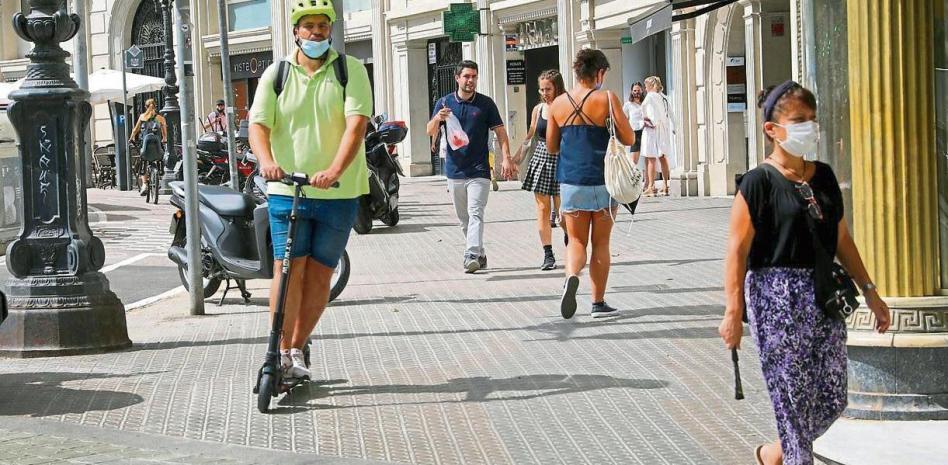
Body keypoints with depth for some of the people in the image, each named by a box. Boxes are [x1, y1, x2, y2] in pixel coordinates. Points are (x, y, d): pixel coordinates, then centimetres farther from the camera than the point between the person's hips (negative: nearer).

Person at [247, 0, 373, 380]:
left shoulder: (351, 71, 0)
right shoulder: (276, 74, 4)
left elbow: (357, 124, -13)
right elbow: (258, 125, -3)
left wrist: (334, 170, -29)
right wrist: (267, 161, -26)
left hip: (338, 192, 0)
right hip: (286, 190, 0)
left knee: (319, 273, 5)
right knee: (288, 268, -7)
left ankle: (297, 348, 19)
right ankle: (282, 352, -3)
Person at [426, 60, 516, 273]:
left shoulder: (486, 103, 2)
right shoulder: (444, 103, 6)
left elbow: (500, 132, 3)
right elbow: (430, 131, 2)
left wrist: (506, 158, -10)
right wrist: (438, 119, -21)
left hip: (479, 170, -3)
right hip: (454, 170, 3)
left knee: (475, 213, -17)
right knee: (464, 219, 11)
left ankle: (472, 256, -26)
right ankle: (480, 254, 24)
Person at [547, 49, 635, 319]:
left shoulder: (559, 104, 3)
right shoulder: (607, 99, -7)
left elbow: (551, 147, 10)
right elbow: (629, 139, -5)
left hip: (571, 182, 2)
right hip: (603, 182, -2)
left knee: (576, 240, 10)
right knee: (601, 244, 9)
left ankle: (572, 276, -21)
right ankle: (598, 303, 12)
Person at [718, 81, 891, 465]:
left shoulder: (823, 177, 11)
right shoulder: (759, 182, -9)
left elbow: (841, 239, 18)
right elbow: (737, 250, -12)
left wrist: (870, 291, 16)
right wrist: (733, 312, -17)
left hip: (824, 298, 7)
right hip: (776, 299, -7)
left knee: (832, 399, 8)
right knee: (793, 399, -3)